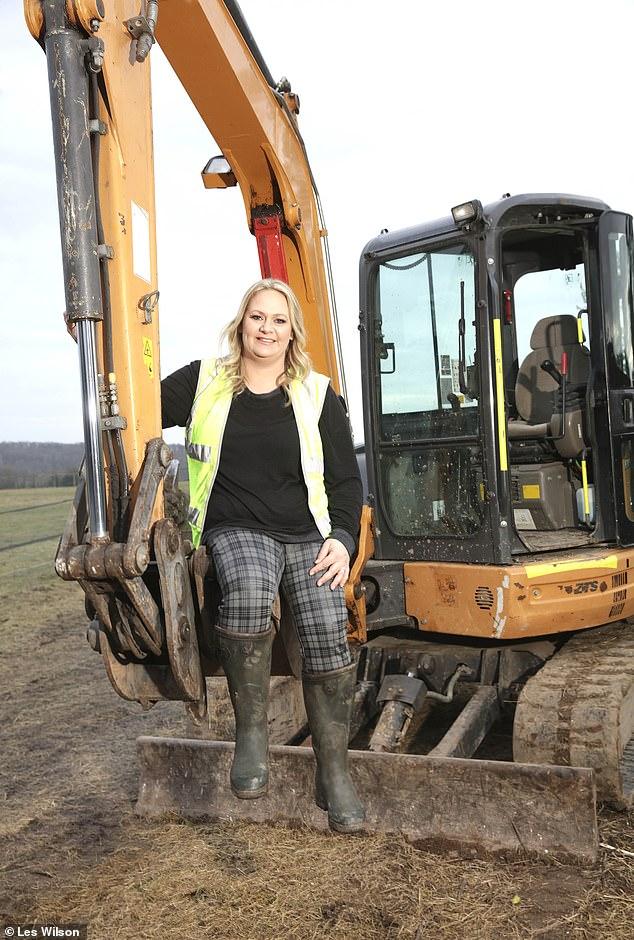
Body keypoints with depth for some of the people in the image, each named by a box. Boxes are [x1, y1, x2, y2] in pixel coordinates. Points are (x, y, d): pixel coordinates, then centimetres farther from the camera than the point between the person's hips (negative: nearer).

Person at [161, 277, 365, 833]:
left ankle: (334, 773, -6)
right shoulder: (204, 382, 10)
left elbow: (346, 480, 12)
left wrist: (342, 540, -4)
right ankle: (251, 731, -17)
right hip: (236, 530, -1)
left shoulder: (317, 396, 10)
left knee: (327, 630, -23)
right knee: (248, 590, -36)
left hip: (307, 535, 1)